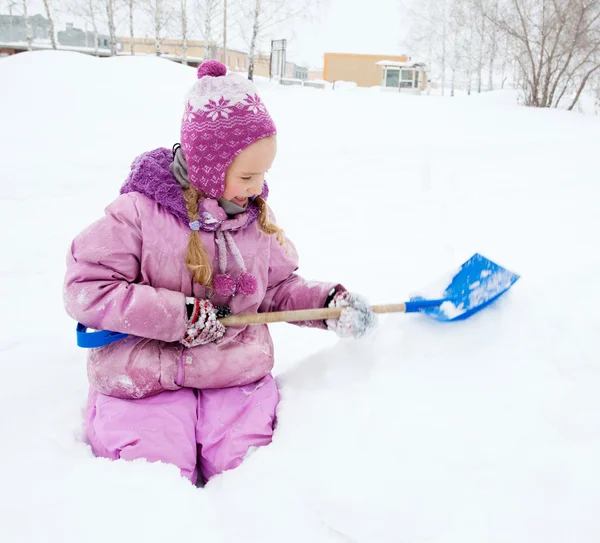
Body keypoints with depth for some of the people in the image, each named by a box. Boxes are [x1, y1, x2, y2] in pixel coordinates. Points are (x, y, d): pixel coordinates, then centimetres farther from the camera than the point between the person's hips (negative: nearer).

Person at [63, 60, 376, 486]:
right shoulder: (139, 211, -12)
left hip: (238, 378, 4)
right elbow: (85, 289, -14)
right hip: (145, 382, -3)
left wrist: (328, 303, -5)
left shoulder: (257, 216, 4)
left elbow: (279, 288, 14)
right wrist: (180, 315, -20)